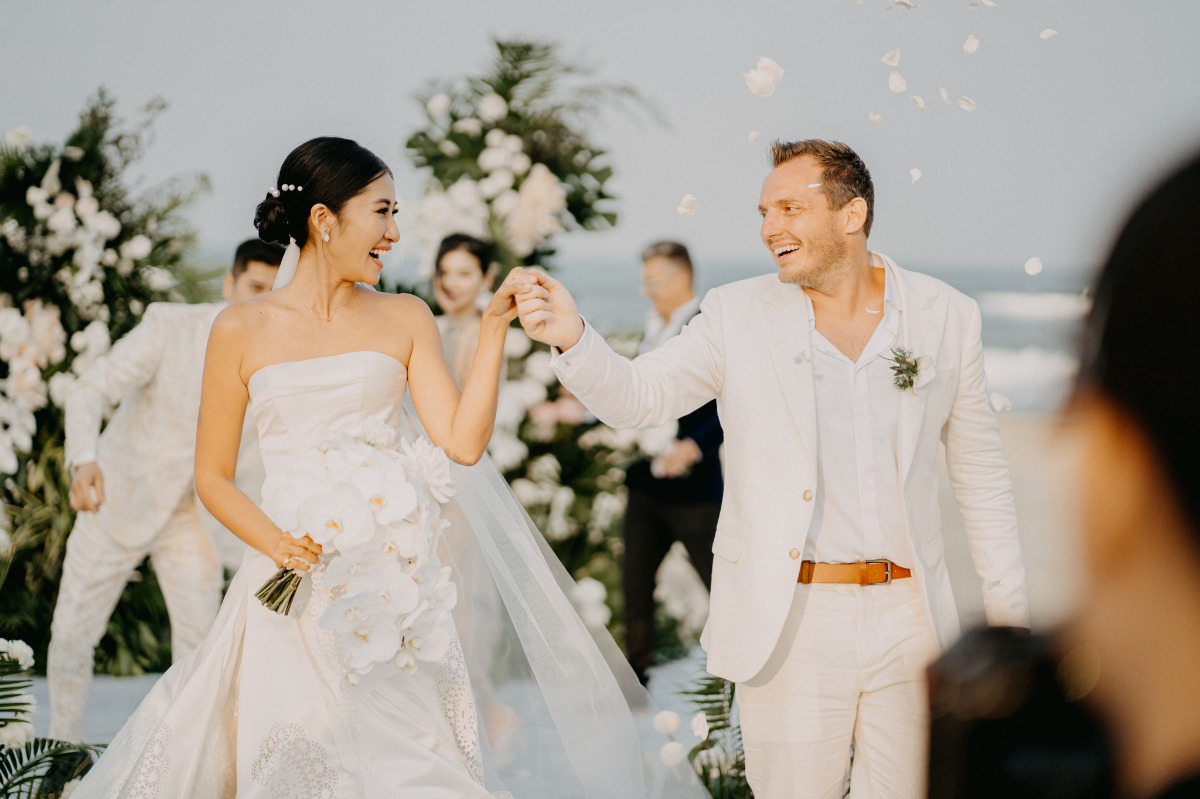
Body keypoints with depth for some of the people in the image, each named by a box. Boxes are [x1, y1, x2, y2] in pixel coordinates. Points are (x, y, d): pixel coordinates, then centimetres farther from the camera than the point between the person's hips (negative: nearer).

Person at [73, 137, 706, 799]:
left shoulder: (405, 318, 8)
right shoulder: (243, 331, 3)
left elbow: (463, 442, -3)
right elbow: (212, 476, 5)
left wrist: (494, 324, -5)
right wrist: (275, 543, -12)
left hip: (397, 579, 2)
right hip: (299, 589, -1)